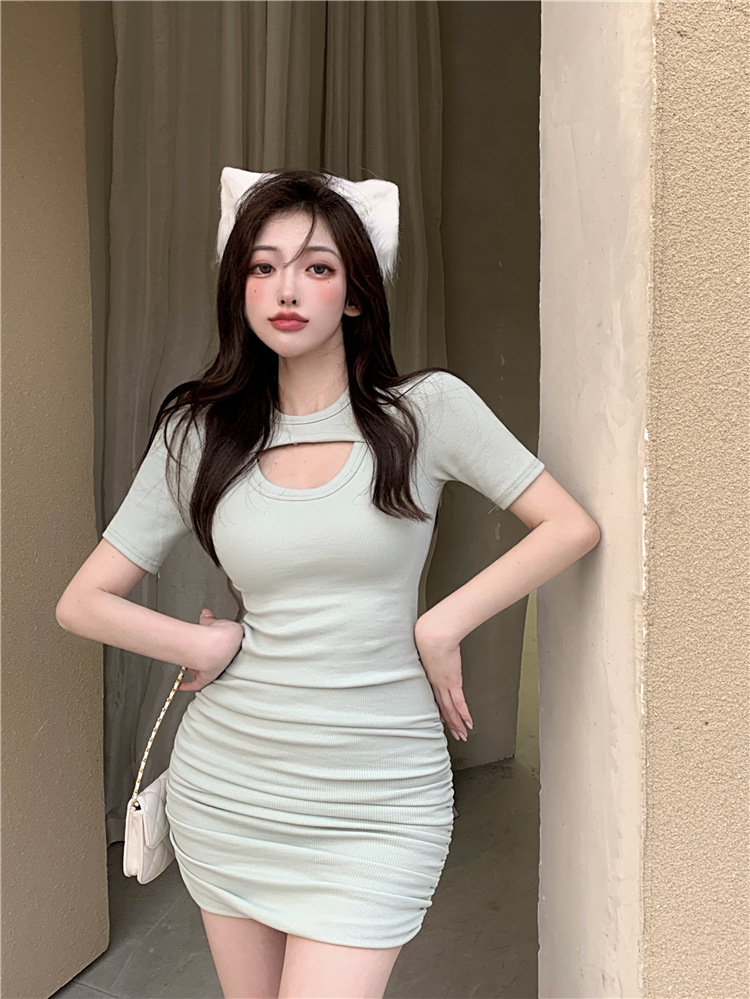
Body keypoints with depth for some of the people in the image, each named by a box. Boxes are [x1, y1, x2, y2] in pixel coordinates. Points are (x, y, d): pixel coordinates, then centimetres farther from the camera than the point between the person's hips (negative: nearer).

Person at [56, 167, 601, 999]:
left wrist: (441, 625, -10)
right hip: (227, 786, 3)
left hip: (379, 802, -2)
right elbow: (82, 602, 3)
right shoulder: (198, 432, -1)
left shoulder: (428, 408, -7)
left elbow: (572, 527, -6)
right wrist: (209, 646, -6)